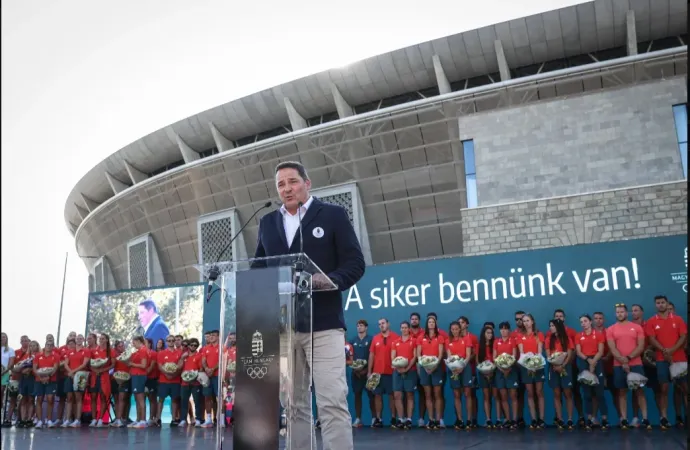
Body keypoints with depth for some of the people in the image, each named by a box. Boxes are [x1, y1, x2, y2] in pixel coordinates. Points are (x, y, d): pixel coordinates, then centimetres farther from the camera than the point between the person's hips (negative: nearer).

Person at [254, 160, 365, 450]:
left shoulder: (333, 215, 3)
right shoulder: (267, 223, 16)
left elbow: (355, 263, -3)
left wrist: (329, 281, -20)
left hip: (323, 324, -4)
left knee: (332, 401, -7)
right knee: (293, 402, 10)